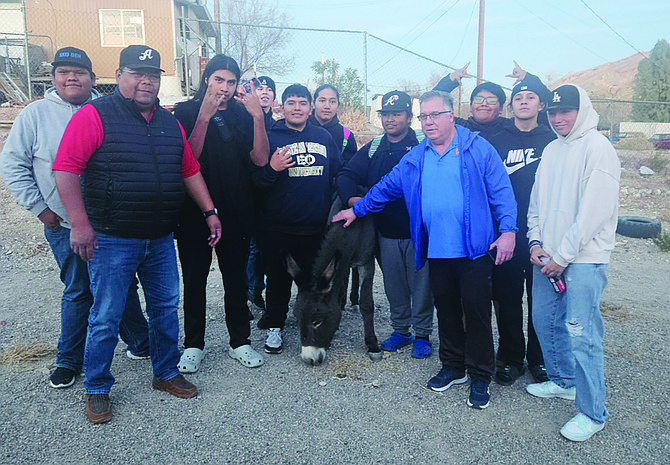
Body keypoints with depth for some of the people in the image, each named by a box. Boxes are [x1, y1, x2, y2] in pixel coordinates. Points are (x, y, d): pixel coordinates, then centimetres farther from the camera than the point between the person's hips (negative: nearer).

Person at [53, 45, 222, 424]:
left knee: (166, 309, 13)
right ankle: (97, 389, 23)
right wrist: (80, 223, -19)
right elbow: (66, 169, -13)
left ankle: (166, 374, 32)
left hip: (161, 240, 6)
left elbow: (190, 170, 16)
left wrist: (209, 211, 12)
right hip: (112, 240, -5)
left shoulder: (170, 122, 12)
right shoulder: (94, 116, -7)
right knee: (106, 318, 4)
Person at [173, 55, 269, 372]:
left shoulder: (243, 114, 7)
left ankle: (239, 342, 25)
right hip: (195, 212, -2)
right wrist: (204, 117, -21)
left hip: (237, 213, 2)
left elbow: (260, 159, -5)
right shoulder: (187, 111, 1)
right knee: (194, 279, 6)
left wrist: (258, 116, -15)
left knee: (235, 278, 12)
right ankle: (193, 345, 21)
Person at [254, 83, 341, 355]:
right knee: (278, 279, 9)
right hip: (277, 227, -3)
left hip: (316, 225, 3)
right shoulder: (270, 137, -1)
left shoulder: (323, 137, 10)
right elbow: (255, 182, -4)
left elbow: (338, 174, 18)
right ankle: (274, 327, 26)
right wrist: (271, 169, -24)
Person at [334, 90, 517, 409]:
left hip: (475, 249, -4)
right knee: (446, 310, 14)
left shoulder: (478, 149, -2)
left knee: (476, 310, 1)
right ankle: (453, 367, 31)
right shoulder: (415, 158, 12)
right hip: (437, 251, 5)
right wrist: (357, 209, 21)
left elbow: (501, 191, -6)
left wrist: (508, 230, -15)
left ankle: (480, 377, 16)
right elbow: (387, 186, 20)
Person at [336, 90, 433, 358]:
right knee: (393, 285, 15)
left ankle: (422, 334, 23)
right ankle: (400, 330, 33)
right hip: (386, 231, 4)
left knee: (421, 285, 6)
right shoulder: (373, 149, 8)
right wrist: (351, 198, -18)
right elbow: (346, 175, 3)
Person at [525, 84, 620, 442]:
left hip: (583, 259, -7)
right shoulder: (551, 150, 15)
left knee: (580, 332, -8)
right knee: (545, 320, 15)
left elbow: (595, 210, -16)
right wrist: (536, 243, 3)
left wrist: (563, 256, -15)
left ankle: (592, 413, 6)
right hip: (547, 257, 8)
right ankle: (563, 381, 35)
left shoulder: (597, 147, -9)